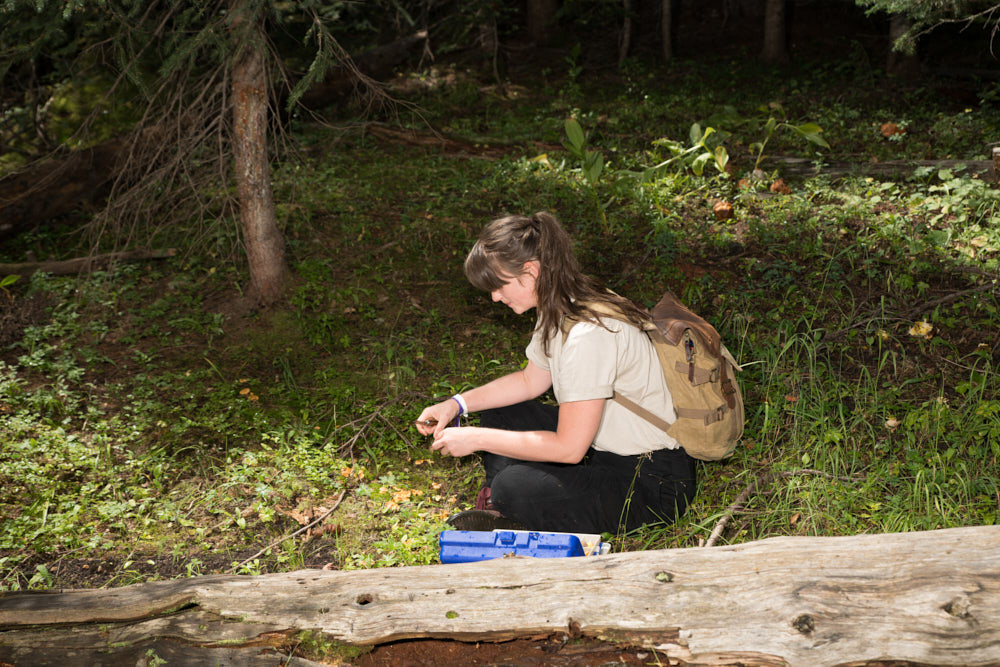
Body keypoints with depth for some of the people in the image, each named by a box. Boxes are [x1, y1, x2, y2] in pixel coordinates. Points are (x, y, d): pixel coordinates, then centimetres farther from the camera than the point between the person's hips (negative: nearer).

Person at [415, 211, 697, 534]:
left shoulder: (589, 334, -29)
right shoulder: (559, 309, 1)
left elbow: (568, 448, -26)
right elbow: (531, 380, 18)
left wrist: (477, 439, -18)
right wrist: (457, 404, 6)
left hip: (654, 482, -10)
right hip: (602, 445, 10)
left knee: (513, 488, -26)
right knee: (497, 414, 9)